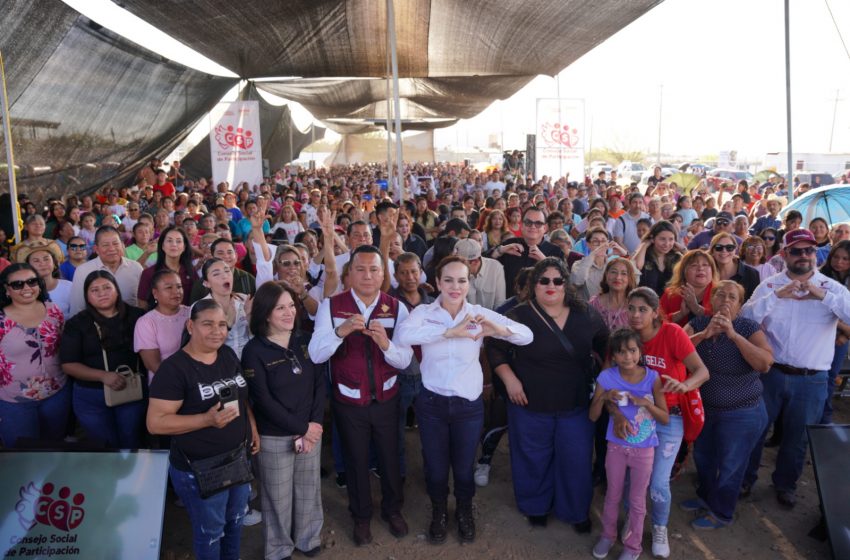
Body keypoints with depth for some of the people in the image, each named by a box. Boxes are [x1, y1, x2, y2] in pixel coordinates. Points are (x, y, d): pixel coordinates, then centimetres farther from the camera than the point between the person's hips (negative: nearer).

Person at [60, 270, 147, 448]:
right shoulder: (77, 323, -4)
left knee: (132, 443, 14)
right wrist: (103, 376, -21)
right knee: (106, 446, 14)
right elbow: (68, 364, -8)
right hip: (90, 396, 0)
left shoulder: (136, 316, -2)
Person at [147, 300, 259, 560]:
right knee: (210, 532, 14)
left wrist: (253, 428, 2)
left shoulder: (228, 355, 0)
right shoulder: (174, 368, -20)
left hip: (239, 459, 7)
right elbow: (155, 423, -22)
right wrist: (207, 419, -30)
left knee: (235, 522, 25)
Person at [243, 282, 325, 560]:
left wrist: (314, 425, -10)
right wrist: (301, 428, -15)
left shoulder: (305, 341, 1)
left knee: (309, 489, 16)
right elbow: (264, 401, -14)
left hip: (311, 429, 4)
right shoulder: (254, 351, -11)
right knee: (278, 495, 10)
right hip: (274, 436, -4)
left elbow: (320, 384, 1)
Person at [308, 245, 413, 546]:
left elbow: (404, 360, -14)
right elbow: (315, 355, -21)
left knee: (390, 457, 19)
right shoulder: (331, 305, -13)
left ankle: (393, 510, 47)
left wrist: (386, 343, -35)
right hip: (348, 402, -1)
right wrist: (340, 331, -39)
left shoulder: (396, 308, -10)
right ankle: (361, 516, 44)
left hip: (386, 400, 1)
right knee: (356, 460, 19)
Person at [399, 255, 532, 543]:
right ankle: (439, 512, 46)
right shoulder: (423, 312, -10)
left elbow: (526, 336, -12)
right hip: (432, 403, -1)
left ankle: (465, 513, 48)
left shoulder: (479, 313, -6)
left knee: (464, 467, 18)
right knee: (435, 467, 17)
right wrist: (450, 331, -38)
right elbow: (403, 334, -32)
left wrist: (498, 329, -33)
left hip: (469, 405, 1)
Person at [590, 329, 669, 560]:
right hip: (616, 446, 1)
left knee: (637, 500, 14)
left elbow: (665, 418, -10)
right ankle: (608, 535, 41)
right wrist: (604, 397, -26)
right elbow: (593, 417, -8)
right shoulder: (607, 377, -14)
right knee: (613, 495, 18)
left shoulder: (652, 377, -15)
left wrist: (646, 403, -27)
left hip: (643, 449, -1)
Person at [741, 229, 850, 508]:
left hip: (811, 380, 0)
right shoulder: (770, 285, -3)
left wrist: (823, 295, -27)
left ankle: (785, 483, 38)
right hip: (771, 372, 0)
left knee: (797, 436, 16)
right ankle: (745, 477, 32)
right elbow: (745, 318, -16)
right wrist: (776, 296, -27)